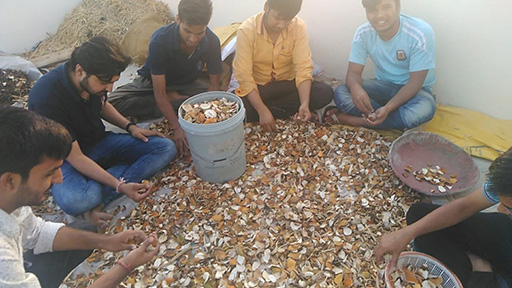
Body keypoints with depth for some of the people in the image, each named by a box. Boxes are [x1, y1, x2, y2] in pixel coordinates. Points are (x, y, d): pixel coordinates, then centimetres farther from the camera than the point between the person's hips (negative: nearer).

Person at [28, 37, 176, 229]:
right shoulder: (46, 98, -30)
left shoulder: (94, 79, -10)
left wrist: (130, 127, -1)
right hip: (65, 157, -8)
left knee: (166, 148, -12)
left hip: (99, 142, 8)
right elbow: (75, 158, -26)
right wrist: (120, 186, -33)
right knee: (75, 201, -44)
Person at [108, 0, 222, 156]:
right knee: (114, 102, -26)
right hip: (153, 81, 0)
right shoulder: (159, 41, -33)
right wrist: (177, 128, -38)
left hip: (188, 83, 1)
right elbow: (159, 93, -30)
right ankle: (174, 99, -15)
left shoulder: (212, 41, -24)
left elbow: (214, 84, -17)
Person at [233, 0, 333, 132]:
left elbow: (303, 68, -17)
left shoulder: (298, 27, -14)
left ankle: (271, 110, -14)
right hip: (256, 87, -2)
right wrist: (262, 111, -33)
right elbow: (244, 75, -23)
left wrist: (304, 103, -33)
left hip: (287, 84, 2)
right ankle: (289, 112, -13)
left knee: (325, 93, -21)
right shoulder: (247, 30, -20)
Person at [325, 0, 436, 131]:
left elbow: (415, 82, -22)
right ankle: (399, 122, -20)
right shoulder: (363, 33, -12)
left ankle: (356, 120, -23)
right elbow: (353, 72, -12)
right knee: (340, 93, -23)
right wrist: (355, 87, -38)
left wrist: (387, 108, -37)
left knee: (425, 108, -38)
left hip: (414, 90, -2)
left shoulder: (421, 33, -22)